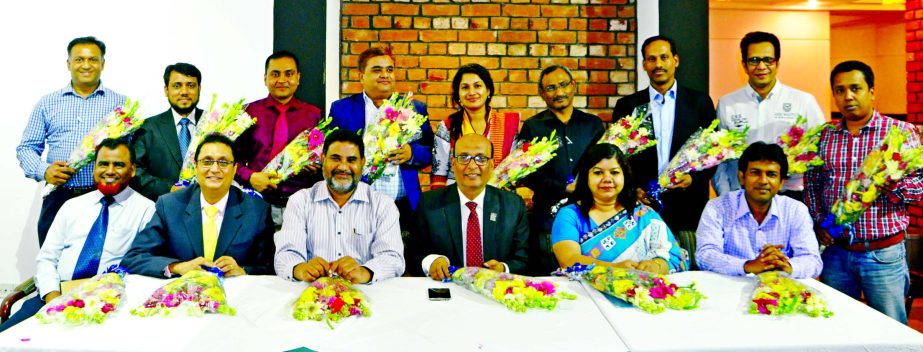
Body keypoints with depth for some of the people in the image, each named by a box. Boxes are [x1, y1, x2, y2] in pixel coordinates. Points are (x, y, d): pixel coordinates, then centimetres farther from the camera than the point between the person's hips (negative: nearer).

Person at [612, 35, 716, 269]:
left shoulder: (700, 102, 9)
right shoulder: (628, 105, 9)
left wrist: (694, 178, -7)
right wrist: (632, 188, -6)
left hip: (688, 207, 0)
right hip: (643, 206, 0)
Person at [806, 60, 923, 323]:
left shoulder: (901, 132, -2)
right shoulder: (824, 136, 7)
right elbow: (811, 184, 11)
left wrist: (892, 183, -23)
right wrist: (818, 221, 0)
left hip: (884, 253, -3)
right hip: (835, 250, 3)